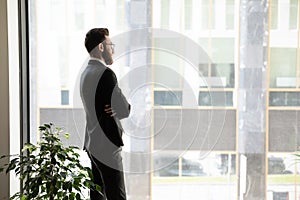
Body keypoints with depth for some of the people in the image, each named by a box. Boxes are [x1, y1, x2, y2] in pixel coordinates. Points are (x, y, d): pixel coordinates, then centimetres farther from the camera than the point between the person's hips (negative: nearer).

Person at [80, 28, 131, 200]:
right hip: (107, 147, -10)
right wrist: (116, 111, 4)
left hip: (93, 145, 10)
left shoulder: (86, 73, 12)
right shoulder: (105, 73, -17)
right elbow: (125, 110, -16)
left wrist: (114, 110, -1)